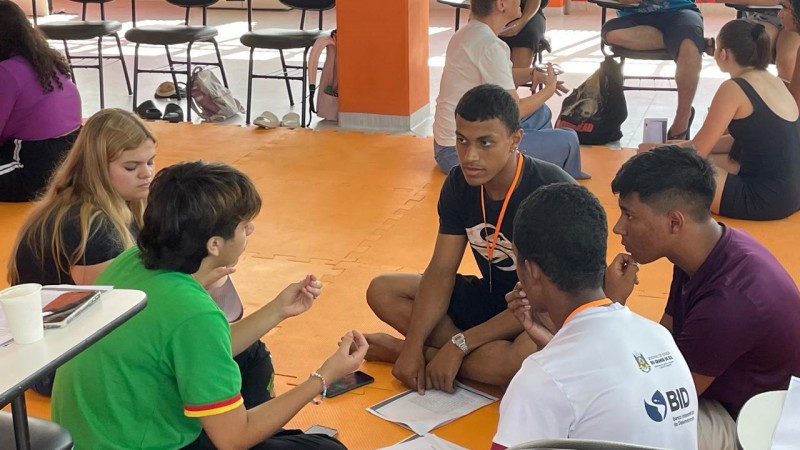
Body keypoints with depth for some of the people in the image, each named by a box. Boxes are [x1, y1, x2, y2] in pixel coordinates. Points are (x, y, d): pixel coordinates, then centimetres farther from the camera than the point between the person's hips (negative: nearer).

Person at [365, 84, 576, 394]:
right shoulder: (459, 184, -7)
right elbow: (442, 270, -6)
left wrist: (459, 345, -27)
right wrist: (413, 346, -20)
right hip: (490, 298, 6)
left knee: (526, 357, -40)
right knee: (382, 291, -4)